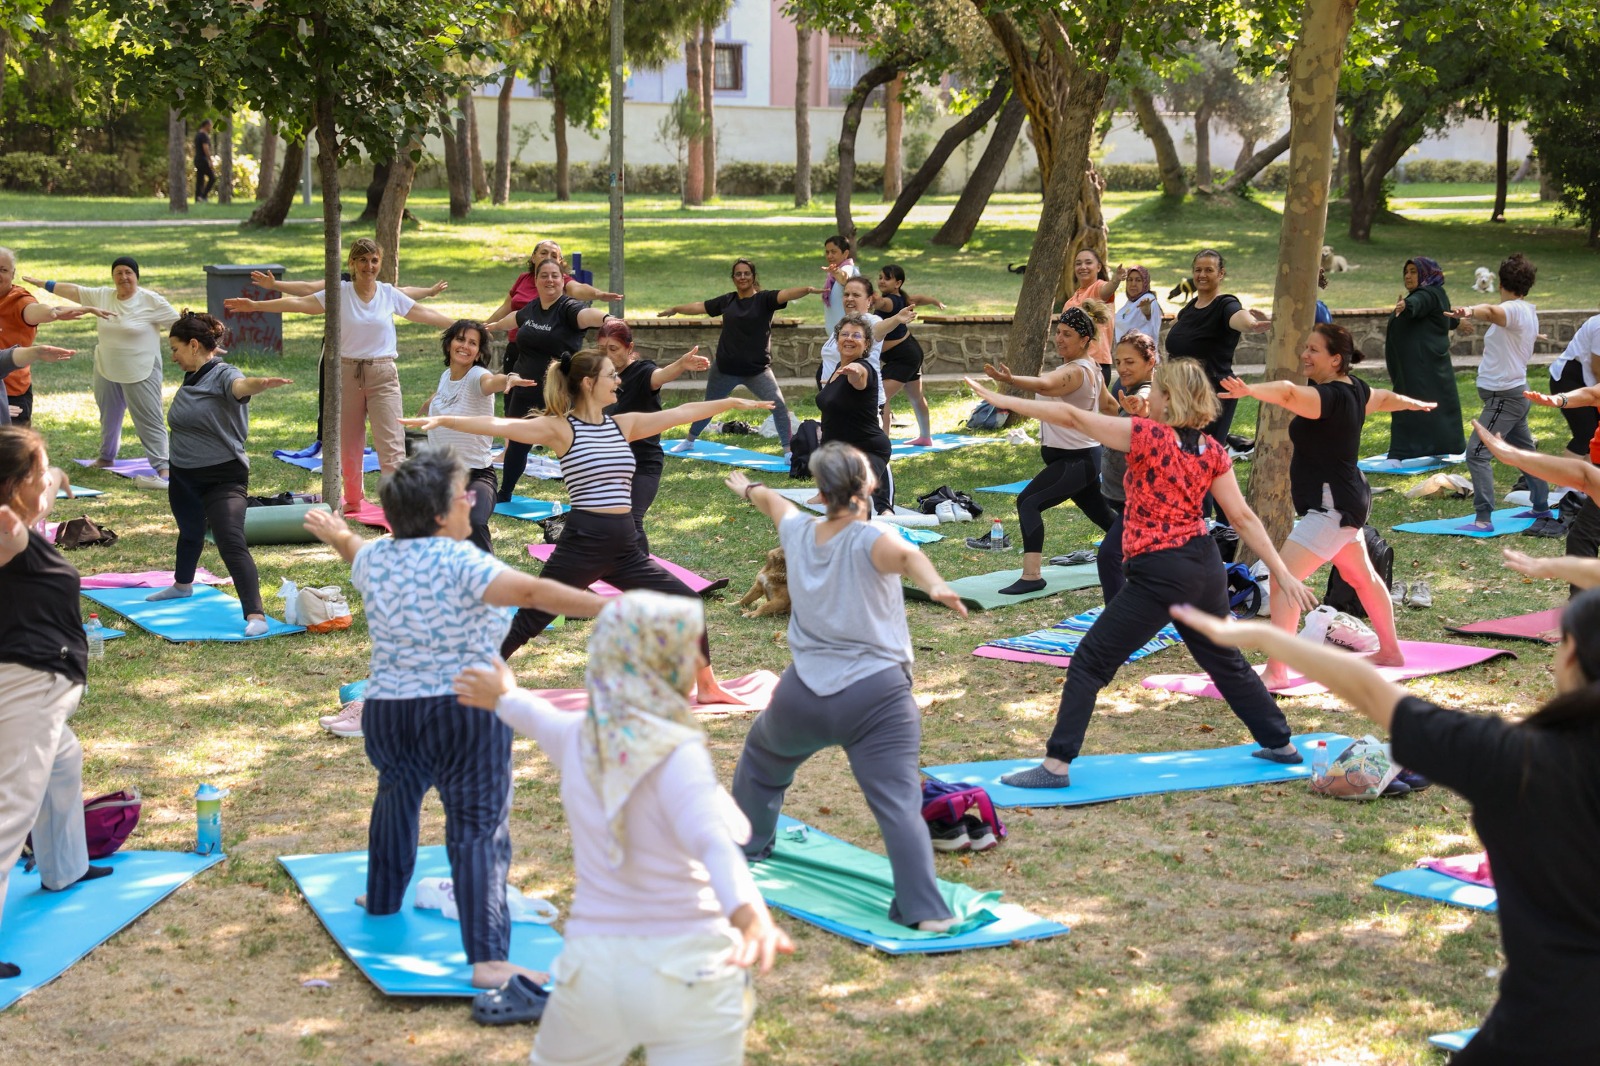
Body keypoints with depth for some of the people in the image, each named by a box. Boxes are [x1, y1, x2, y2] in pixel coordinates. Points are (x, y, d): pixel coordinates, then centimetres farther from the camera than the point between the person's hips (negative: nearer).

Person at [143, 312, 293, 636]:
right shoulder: (189, 380, 7)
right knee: (190, 532, 28)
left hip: (223, 478, -8)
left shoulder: (222, 375, -19)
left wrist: (260, 383, -65)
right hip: (183, 476, 8)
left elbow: (240, 385, -44)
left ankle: (255, 615, -22)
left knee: (232, 544, -19)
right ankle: (183, 585, 53)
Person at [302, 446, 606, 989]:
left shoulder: (375, 558, 5)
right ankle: (488, 959, -16)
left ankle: (382, 898, 53)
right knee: (479, 828, -8)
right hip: (466, 717, -7)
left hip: (386, 714, 7)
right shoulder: (460, 563, -16)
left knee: (396, 796, 32)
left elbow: (352, 547, 30)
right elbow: (533, 590, -30)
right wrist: (609, 608, -37)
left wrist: (333, 532, 54)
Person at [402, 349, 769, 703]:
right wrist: (444, 421, -26)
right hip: (581, 543, -6)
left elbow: (679, 414, 17)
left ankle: (707, 687, 25)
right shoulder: (560, 429, -6)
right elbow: (501, 426, -16)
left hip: (625, 547, 6)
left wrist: (732, 403, 22)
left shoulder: (622, 425, 11)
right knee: (526, 623, -3)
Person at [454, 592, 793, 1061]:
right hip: (688, 966, -6)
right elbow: (712, 840, -34)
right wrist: (749, 912, -51)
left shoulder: (579, 739, 7)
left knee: (555, 1058, 28)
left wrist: (503, 697, 55)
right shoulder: (675, 754, -14)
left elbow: (535, 716, 32)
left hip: (595, 964, 6)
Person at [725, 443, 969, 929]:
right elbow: (906, 555, -34)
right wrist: (936, 586, -53)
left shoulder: (799, 530, 8)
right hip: (877, 697, -5)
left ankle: (746, 842, 51)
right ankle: (925, 910, -22)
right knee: (899, 802, -11)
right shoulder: (867, 540, -9)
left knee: (762, 758, 33)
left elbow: (772, 501, 32)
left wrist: (749, 488, 55)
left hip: (802, 696, 5)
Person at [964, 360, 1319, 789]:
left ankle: (1056, 765, -2)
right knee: (1223, 659, 27)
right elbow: (1244, 517, 2)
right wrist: (1282, 573, 6)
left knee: (1090, 661, 1)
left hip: (1159, 576, -7)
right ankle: (1280, 743, 38)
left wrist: (1006, 401, -8)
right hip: (1206, 568, 7)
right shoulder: (1212, 451, 2)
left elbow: (1073, 417, -14)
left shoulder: (1147, 435, -15)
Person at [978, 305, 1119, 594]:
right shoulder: (1091, 367, 10)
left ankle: (1031, 575, -27)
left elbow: (1044, 385, -44)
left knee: (1028, 503, -20)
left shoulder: (1076, 372, -21)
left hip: (1075, 460, -11)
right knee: (1101, 513, 25)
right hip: (1082, 455, 11)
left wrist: (1011, 380, -60)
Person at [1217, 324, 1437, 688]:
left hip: (1330, 506, -11)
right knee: (1362, 576, 28)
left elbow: (1288, 392, -44)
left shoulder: (1329, 397, -23)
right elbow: (1385, 398, 29)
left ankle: (1276, 672, -18)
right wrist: (1415, 403, 51)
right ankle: (1390, 651, 46)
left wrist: (1247, 390, -63)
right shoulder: (1355, 390, 6)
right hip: (1348, 498, 11)